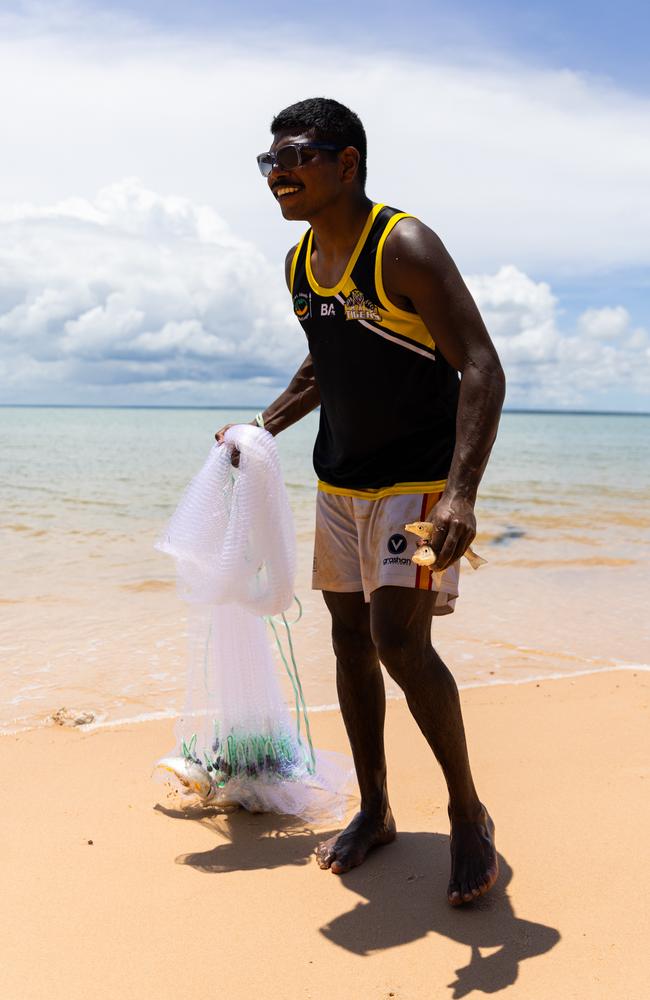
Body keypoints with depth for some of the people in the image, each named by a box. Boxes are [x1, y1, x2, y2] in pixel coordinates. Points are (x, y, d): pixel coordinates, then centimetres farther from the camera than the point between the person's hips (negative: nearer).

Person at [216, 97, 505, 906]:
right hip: (338, 482, 8)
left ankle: (469, 815, 7)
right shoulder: (300, 264, 7)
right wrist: (260, 428, 14)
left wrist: (461, 495, -33)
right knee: (350, 638, 10)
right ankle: (374, 810, 26)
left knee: (400, 641, -15)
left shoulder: (404, 248, -17)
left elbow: (481, 369, -23)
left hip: (416, 480, -8)